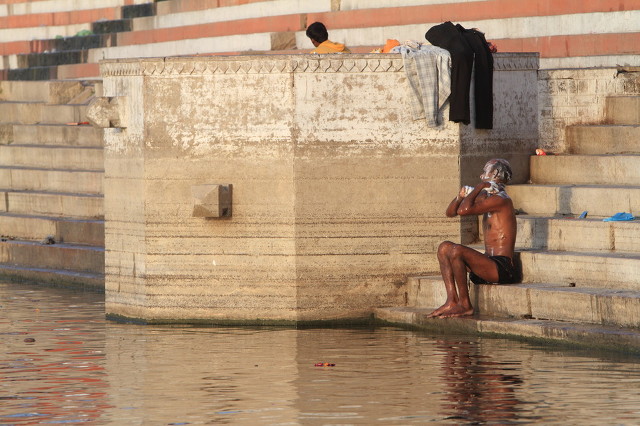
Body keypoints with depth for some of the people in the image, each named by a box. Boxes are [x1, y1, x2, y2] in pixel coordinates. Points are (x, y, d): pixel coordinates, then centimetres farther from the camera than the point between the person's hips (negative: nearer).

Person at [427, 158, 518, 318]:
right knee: (444, 248, 6)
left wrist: (479, 187, -11)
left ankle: (465, 305, -16)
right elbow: (451, 212, 18)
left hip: (503, 268, -10)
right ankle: (452, 301, -4)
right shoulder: (485, 197, 16)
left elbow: (464, 210, -25)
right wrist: (460, 196, -3)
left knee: (456, 251, -26)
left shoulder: (501, 200, -14)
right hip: (490, 265, 10)